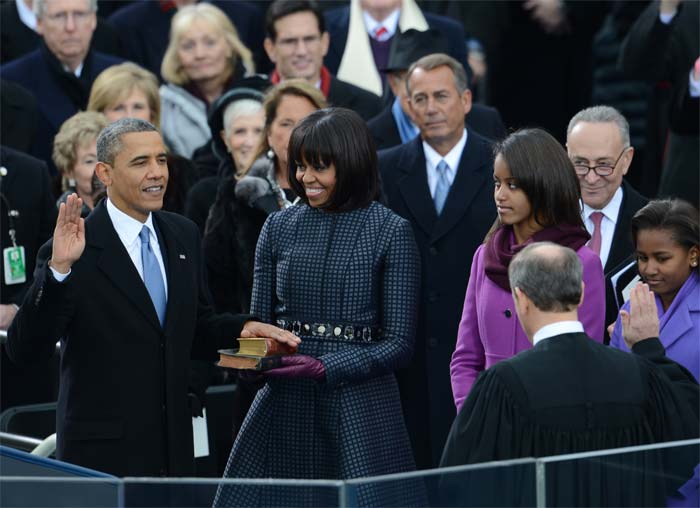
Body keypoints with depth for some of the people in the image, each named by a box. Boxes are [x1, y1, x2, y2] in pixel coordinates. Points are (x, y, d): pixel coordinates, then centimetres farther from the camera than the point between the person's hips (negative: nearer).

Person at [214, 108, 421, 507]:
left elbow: (399, 342, -6)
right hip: (283, 403, 3)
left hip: (360, 406, -3)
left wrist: (325, 367, -17)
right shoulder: (280, 227, 8)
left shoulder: (391, 232, -3)